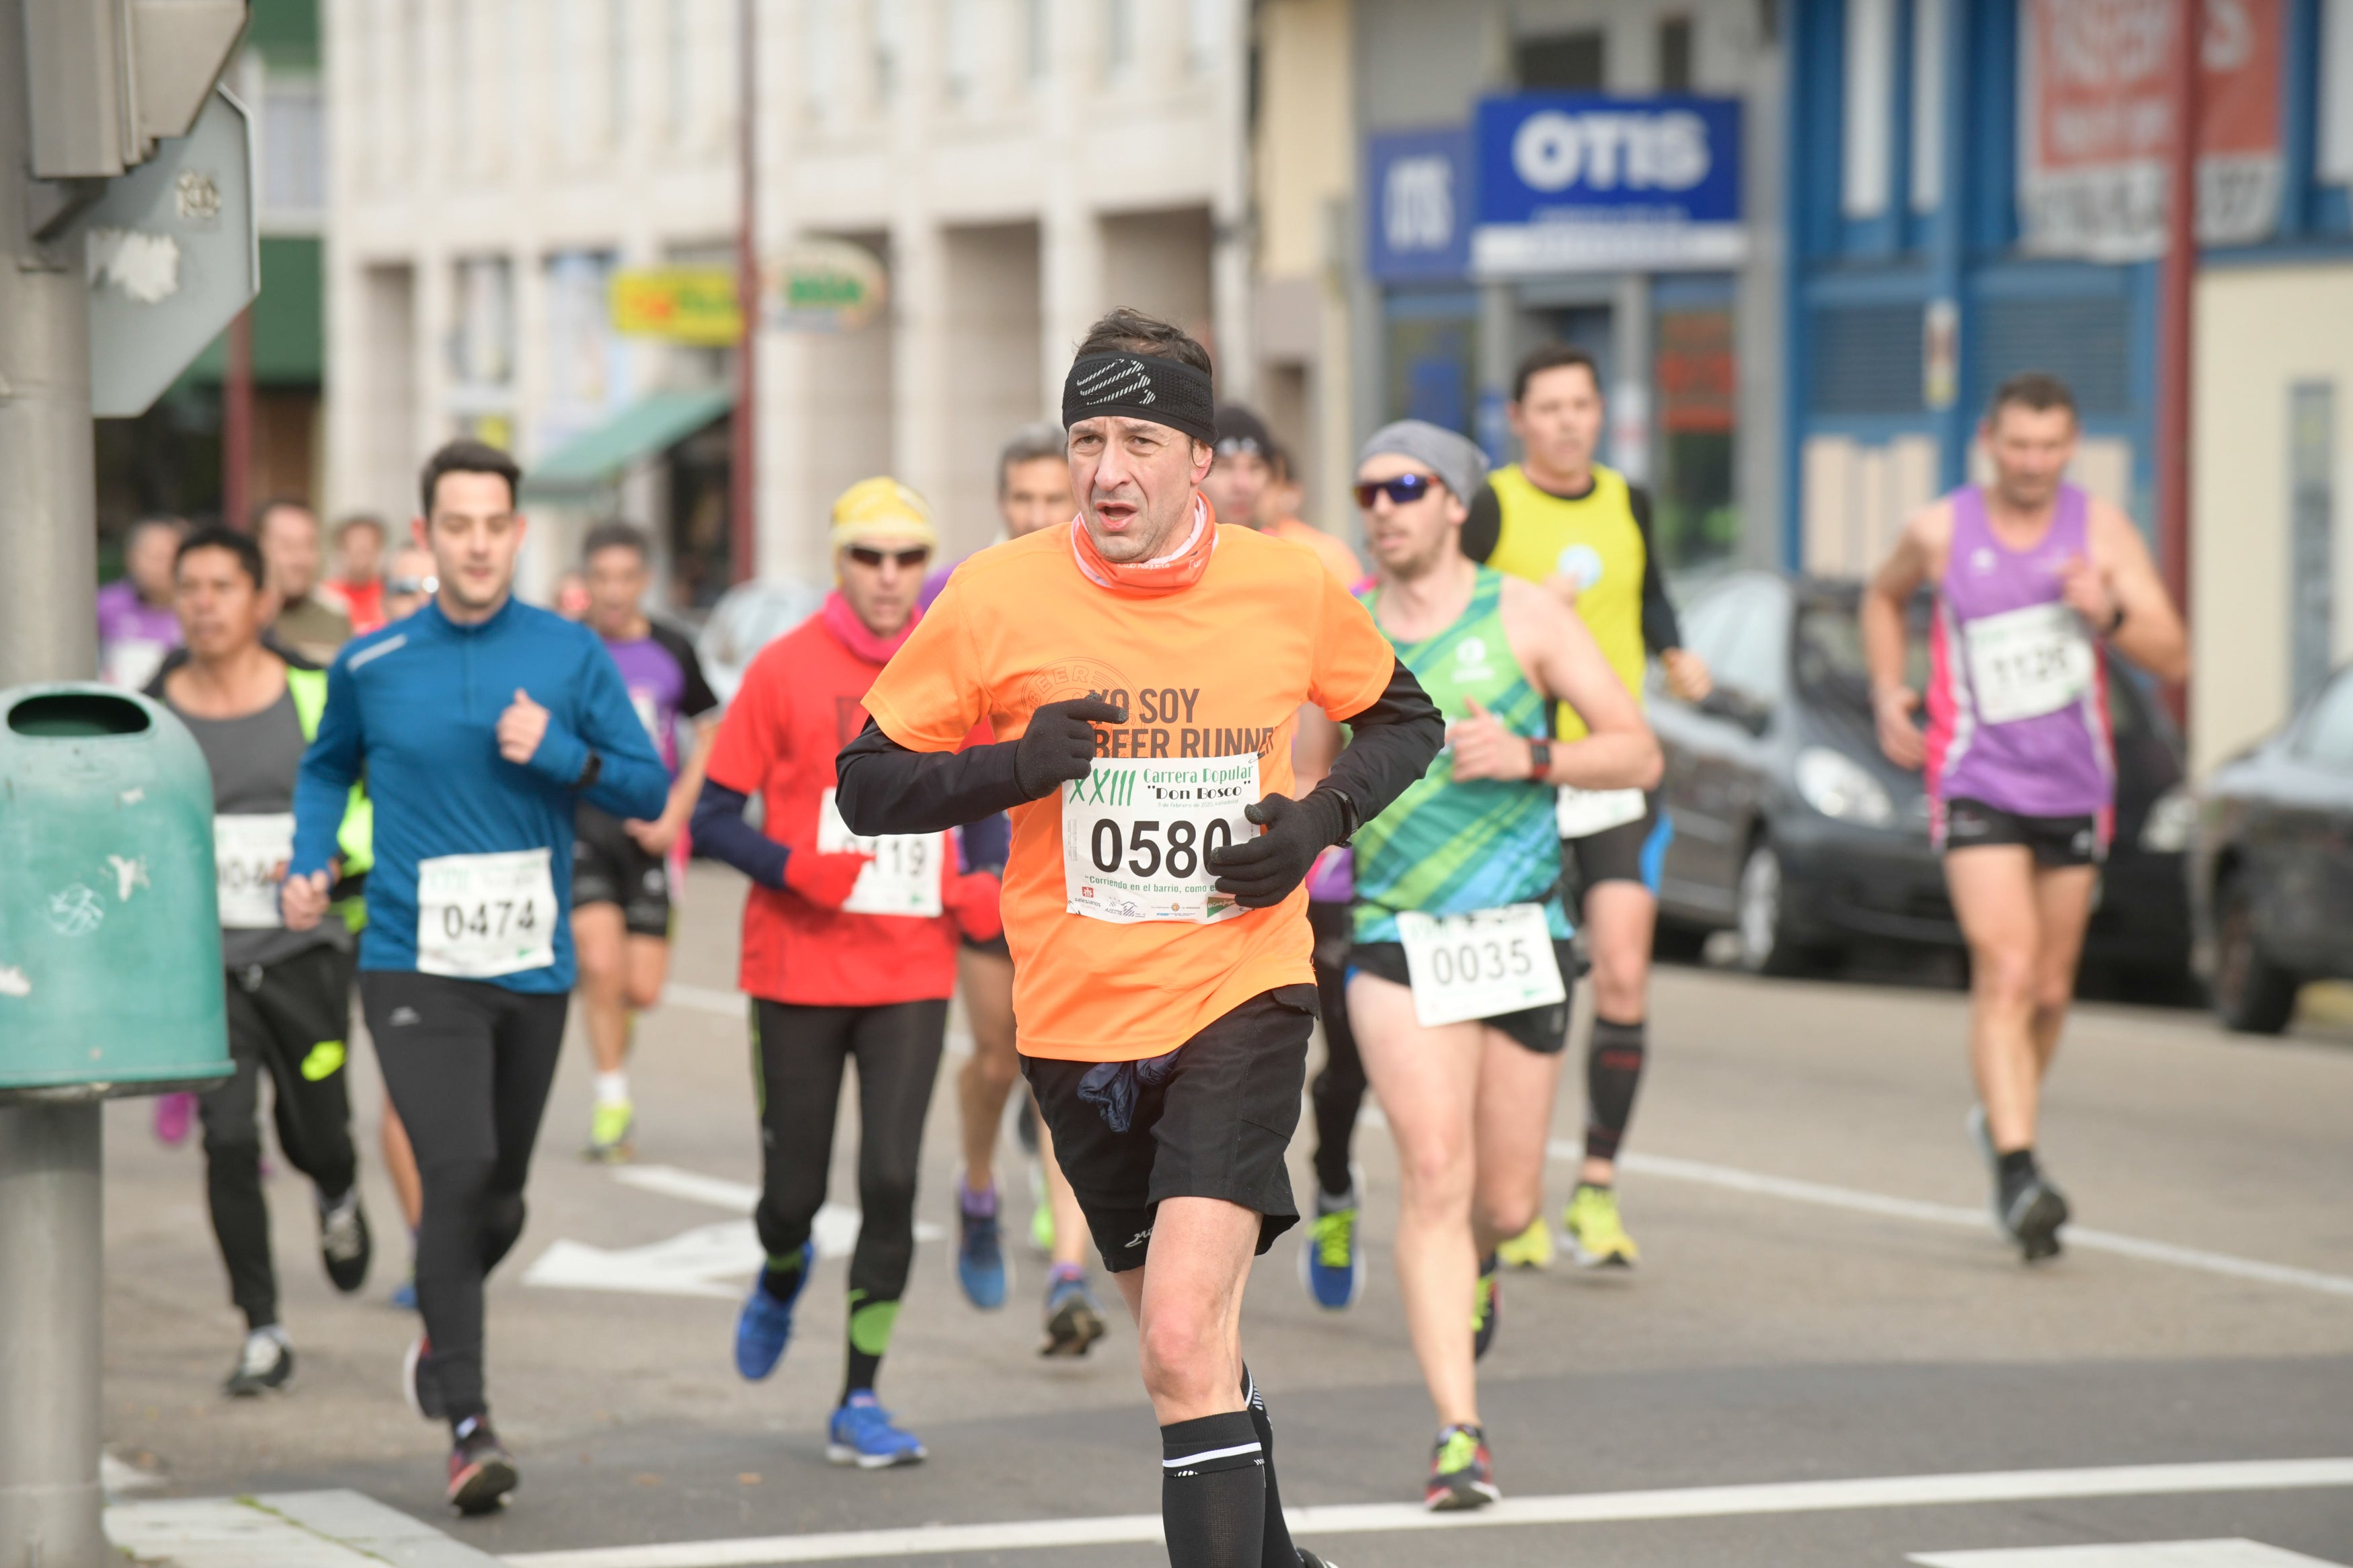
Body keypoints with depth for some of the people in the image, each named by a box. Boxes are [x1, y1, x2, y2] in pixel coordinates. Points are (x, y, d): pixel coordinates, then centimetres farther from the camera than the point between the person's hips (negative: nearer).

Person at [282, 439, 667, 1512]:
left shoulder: (571, 658, 2)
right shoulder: (369, 666, 2)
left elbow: (650, 788, 3)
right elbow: (328, 765, 21)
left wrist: (559, 753, -14)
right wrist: (309, 863, 5)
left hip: (533, 969, 2)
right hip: (415, 967, -2)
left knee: (500, 1198, 13)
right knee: (457, 1173, -19)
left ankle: (440, 1332, 46)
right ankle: (468, 1430, -17)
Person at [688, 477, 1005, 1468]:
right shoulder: (786, 669, -5)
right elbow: (713, 819, -4)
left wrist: (987, 890, 1)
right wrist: (793, 869, -22)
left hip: (913, 970, 2)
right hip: (799, 969, -2)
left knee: (891, 1179, -9)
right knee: (795, 1189, 4)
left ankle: (860, 1403, 1)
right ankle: (782, 1277, 42)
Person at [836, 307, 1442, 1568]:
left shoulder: (1289, 589, -4)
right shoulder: (997, 598, -7)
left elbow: (1405, 719, 14)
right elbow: (867, 785, -1)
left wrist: (1324, 816, -5)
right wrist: (1015, 766, -19)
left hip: (1240, 1000, -2)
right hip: (1076, 1022, 2)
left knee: (1184, 1338, -21)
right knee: (1188, 1343, 19)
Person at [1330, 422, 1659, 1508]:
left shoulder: (1524, 617, -2)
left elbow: (1639, 755, -4)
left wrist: (1528, 757, -18)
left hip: (1521, 933, 0)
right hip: (1398, 938, 0)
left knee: (1506, 1203, 7)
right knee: (1433, 1173, -16)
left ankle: (1474, 1266, 46)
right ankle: (1457, 1432, -16)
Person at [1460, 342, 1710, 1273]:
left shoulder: (1627, 504, 11)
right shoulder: (1489, 509, -4)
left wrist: (1675, 655, 10)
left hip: (1615, 779, 3)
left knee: (1623, 984, -8)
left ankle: (1596, 1193, 1)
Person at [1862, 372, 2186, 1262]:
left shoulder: (2101, 531, -2)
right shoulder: (1939, 532, -3)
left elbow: (2173, 661, -5)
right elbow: (1884, 599, 19)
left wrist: (2110, 615, -24)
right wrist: (1887, 696, 5)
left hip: (2075, 788, 3)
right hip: (1977, 783, -3)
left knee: (2051, 989, 13)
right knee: (2006, 971, -19)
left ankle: (2000, 1115, 40)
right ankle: (2017, 1172, -27)